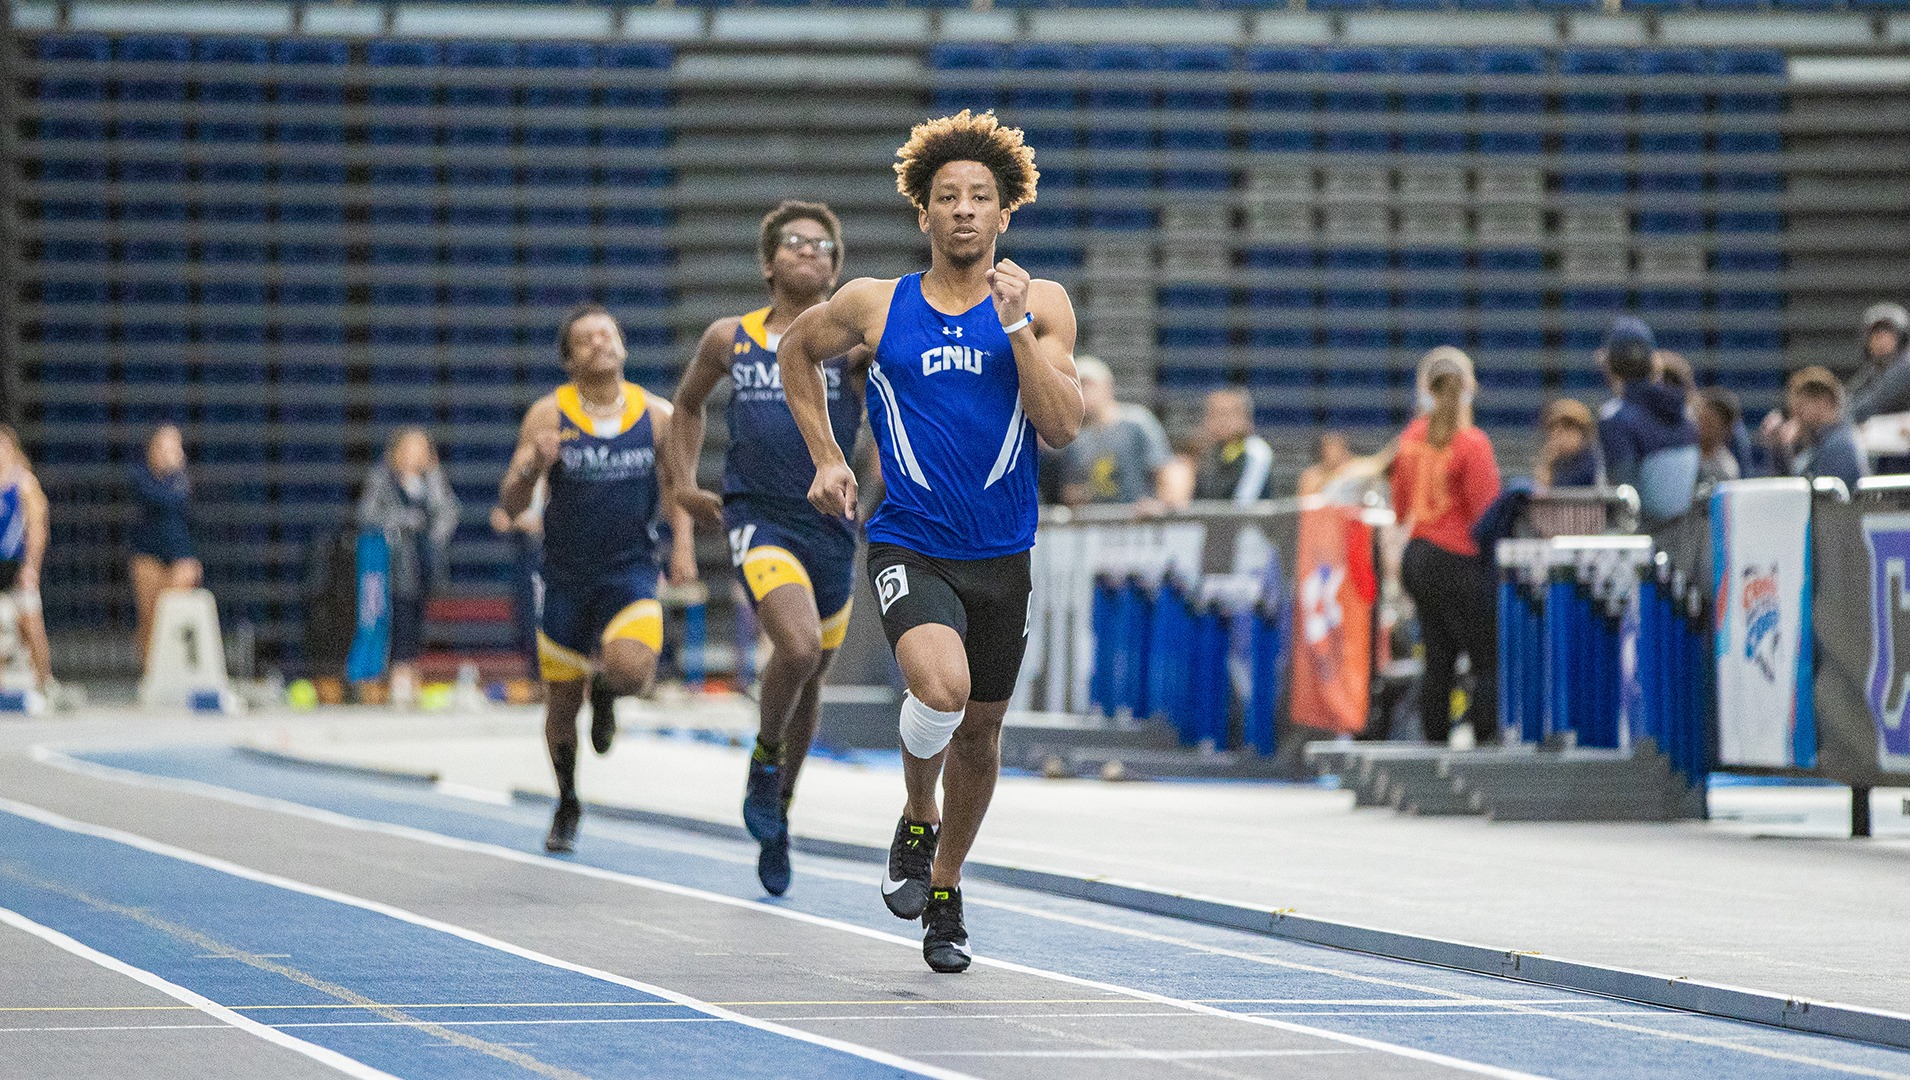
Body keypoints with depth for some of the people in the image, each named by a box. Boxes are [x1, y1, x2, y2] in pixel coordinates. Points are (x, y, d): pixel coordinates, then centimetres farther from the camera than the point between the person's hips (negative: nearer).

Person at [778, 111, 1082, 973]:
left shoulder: (1041, 306, 0)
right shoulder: (875, 306, 0)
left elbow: (1062, 427, -10)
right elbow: (799, 352, 20)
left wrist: (1015, 327, -17)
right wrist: (825, 458, 13)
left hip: (1000, 555, 2)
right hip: (909, 546, -2)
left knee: (979, 732, 13)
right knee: (941, 686, -28)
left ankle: (944, 889, 36)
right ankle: (916, 820, 2)